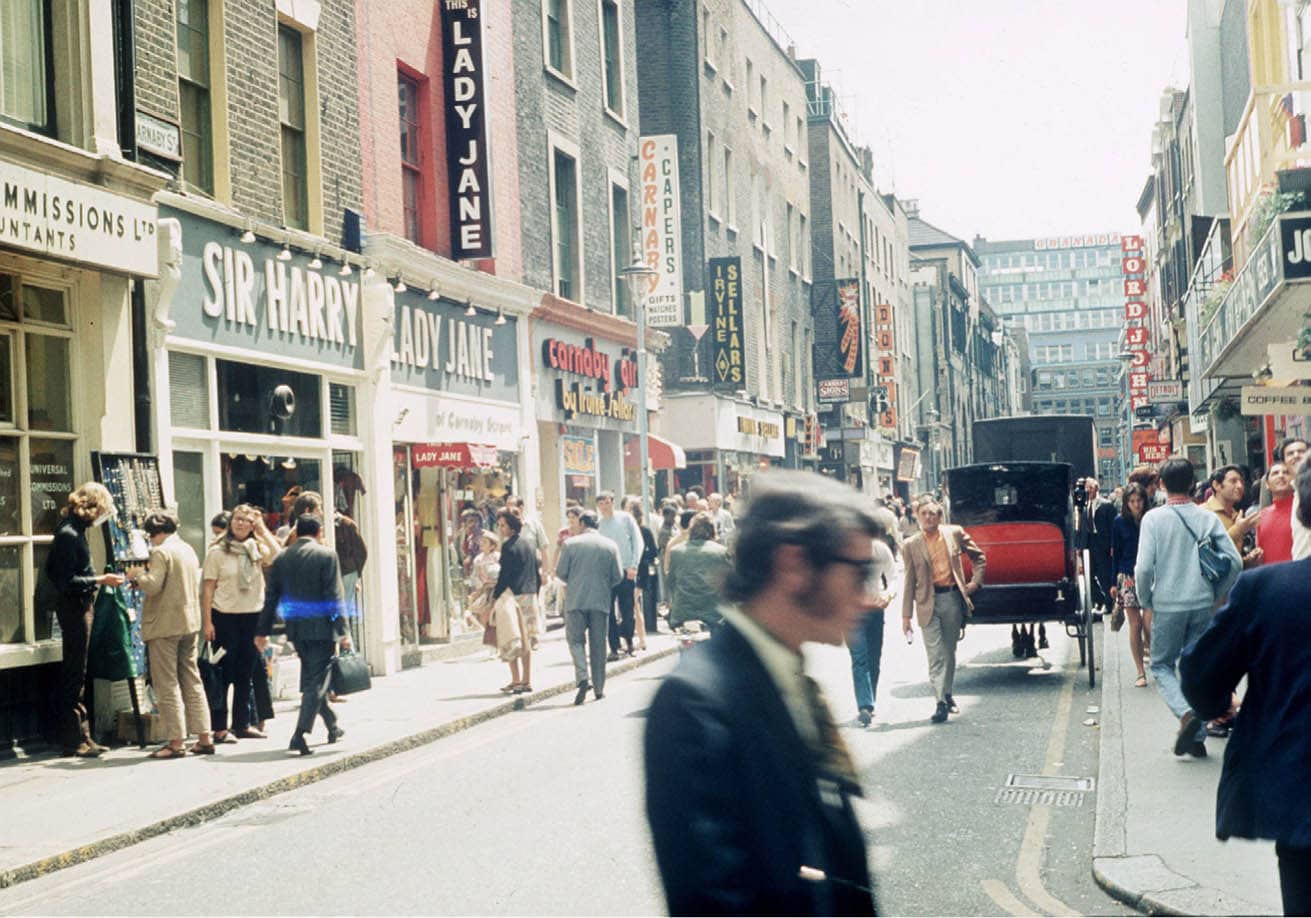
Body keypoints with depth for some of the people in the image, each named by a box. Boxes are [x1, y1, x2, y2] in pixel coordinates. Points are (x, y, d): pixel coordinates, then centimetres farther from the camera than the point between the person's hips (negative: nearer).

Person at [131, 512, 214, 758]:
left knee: (167, 684, -3)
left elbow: (152, 585, -23)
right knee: (192, 681, 12)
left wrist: (138, 576, -3)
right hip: (191, 622, 8)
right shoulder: (189, 550, 13)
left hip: (165, 626, -8)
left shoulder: (161, 553, -13)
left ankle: (176, 742, -4)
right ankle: (204, 737, 11)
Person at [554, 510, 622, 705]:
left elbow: (560, 572, -2)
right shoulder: (610, 546, 2)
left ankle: (582, 678, -14)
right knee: (598, 644, 10)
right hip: (601, 601, 2)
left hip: (576, 600, -2)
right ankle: (599, 687, 12)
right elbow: (617, 576, 2)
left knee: (576, 640, 7)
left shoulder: (570, 544, -4)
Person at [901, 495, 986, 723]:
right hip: (928, 603, -2)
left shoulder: (955, 533, 4)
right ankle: (941, 703, -10)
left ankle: (947, 694, 27)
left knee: (949, 652, 11)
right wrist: (906, 615, 1)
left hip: (953, 599, 2)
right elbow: (909, 582, 3)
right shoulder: (911, 545, 1)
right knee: (936, 655, -7)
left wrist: (975, 582, 4)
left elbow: (979, 557, 16)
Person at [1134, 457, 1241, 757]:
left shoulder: (1153, 518, -8)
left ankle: (1186, 713, -15)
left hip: (1167, 606, -3)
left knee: (1162, 666, 11)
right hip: (1202, 605, 3)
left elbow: (1144, 567, -13)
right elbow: (1235, 562, -3)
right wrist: (1216, 594, 12)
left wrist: (1146, 602, 3)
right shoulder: (1208, 518, 0)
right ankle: (1197, 736, 13)